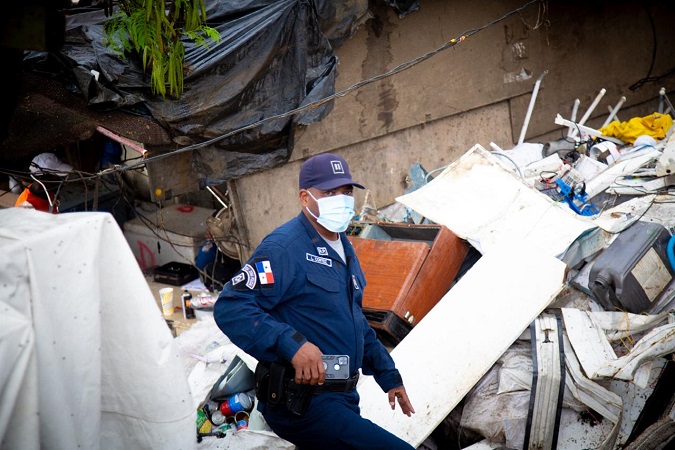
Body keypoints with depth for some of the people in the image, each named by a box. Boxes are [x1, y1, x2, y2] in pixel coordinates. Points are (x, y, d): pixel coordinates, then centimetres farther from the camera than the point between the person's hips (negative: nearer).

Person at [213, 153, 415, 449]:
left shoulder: (343, 248, 14)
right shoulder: (284, 247, -15)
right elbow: (230, 308, -24)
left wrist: (388, 375, 25)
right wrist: (292, 344, -34)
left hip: (342, 400, 10)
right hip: (301, 403, -9)